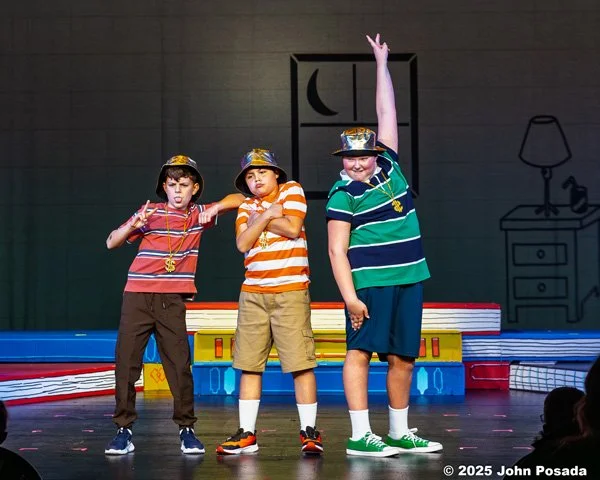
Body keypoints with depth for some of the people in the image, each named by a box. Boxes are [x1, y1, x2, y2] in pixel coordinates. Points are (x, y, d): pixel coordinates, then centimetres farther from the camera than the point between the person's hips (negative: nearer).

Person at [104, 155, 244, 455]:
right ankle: (123, 430, 6)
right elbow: (111, 243, 3)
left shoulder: (198, 215, 12)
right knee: (126, 361, -2)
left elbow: (237, 199, 13)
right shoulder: (151, 212, 5)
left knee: (179, 363, -2)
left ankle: (186, 430, 9)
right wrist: (133, 225, -15)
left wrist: (214, 209, -5)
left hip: (173, 299, 1)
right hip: (138, 296, -1)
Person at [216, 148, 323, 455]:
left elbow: (293, 228, -9)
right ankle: (246, 433, 10)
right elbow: (242, 244, -1)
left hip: (291, 292, -4)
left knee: (300, 362, -7)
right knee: (249, 364, 4)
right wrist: (267, 215, -9)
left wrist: (259, 219, -1)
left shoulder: (291, 191, 5)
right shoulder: (246, 207, 15)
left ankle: (309, 431, 2)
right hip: (252, 294, 4)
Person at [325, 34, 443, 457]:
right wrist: (349, 296, -17)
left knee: (403, 358, 9)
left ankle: (400, 434, 18)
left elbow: (387, 112, 15)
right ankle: (360, 436, -5)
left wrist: (382, 63, 18)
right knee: (360, 351, -6)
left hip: (409, 278, 6)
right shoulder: (343, 195, -5)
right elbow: (336, 250, -9)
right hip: (369, 282, -6)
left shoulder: (388, 165, 9)